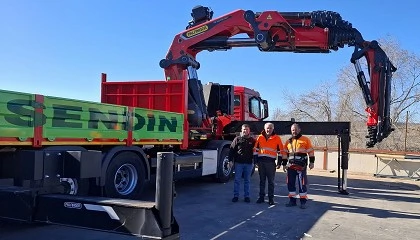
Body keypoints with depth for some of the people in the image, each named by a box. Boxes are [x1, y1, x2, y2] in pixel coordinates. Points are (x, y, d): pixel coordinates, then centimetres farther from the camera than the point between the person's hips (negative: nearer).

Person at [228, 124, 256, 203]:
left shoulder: (252, 140, 7)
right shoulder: (237, 139, 3)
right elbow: (231, 150, 1)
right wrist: (230, 160, -5)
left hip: (249, 163, 1)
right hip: (238, 163, -1)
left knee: (247, 180, 8)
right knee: (237, 180, 2)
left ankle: (246, 196, 15)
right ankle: (236, 196, 9)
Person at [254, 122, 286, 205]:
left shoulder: (277, 138, 1)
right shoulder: (260, 137, 6)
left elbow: (280, 150, 3)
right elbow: (256, 149, 9)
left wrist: (279, 161, -2)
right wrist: (256, 159, 4)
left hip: (271, 162, -2)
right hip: (261, 161, 2)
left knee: (271, 181, 2)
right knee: (262, 180, 10)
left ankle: (271, 198, 9)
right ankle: (261, 197, 18)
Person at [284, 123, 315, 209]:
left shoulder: (305, 140, 2)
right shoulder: (288, 141, 13)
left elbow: (310, 151, 0)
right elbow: (285, 153, 18)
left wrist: (311, 162, -6)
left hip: (301, 166, -4)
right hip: (291, 166, 5)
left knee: (302, 184, -4)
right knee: (290, 183, 6)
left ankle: (303, 201, 4)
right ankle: (292, 200, 16)